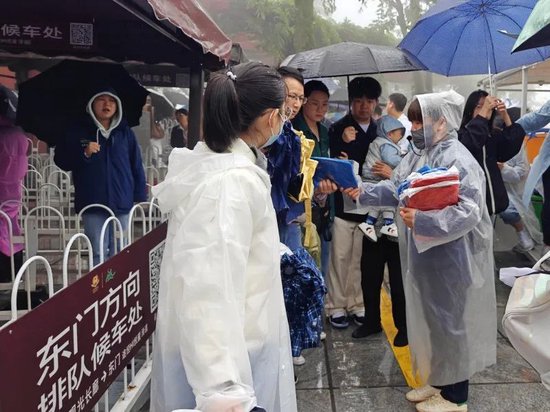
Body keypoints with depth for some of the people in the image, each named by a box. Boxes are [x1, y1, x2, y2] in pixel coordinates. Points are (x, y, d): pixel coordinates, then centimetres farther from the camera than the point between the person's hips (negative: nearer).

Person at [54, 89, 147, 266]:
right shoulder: (78, 130, 4)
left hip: (121, 203, 1)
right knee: (98, 253, -1)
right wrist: (84, 153, -12)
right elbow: (61, 160, 5)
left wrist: (140, 198, 3)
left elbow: (136, 166, 8)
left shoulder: (125, 132, 7)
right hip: (93, 204, -1)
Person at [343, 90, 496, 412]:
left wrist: (422, 221, -35)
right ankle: (438, 382, 36)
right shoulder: (417, 156, 9)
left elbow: (468, 213, -27)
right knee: (429, 319, 18)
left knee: (450, 321, 4)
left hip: (451, 259, -9)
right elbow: (394, 189, 10)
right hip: (423, 253, 9)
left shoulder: (460, 160, -20)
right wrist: (362, 192, -3)